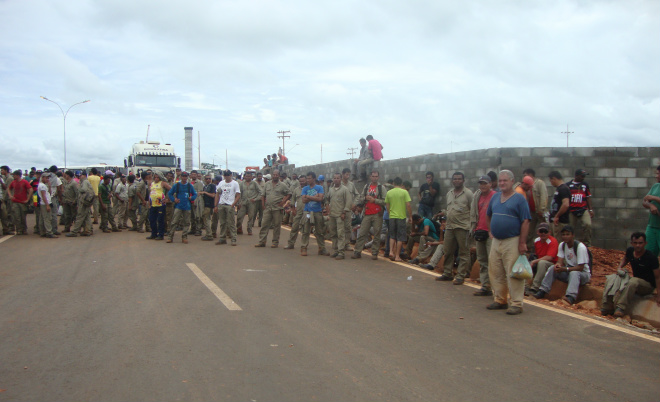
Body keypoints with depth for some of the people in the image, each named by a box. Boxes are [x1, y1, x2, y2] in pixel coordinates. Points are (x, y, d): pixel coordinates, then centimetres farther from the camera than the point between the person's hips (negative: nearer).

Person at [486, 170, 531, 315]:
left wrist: (522, 243, -15)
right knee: (495, 273, 12)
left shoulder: (519, 199, -6)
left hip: (512, 241, -7)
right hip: (496, 241, 7)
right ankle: (500, 300, 25)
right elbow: (489, 215, 27)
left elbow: (525, 222, -11)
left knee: (513, 273, -6)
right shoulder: (495, 197, 13)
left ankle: (516, 303, 2)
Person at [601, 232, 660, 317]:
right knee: (611, 279, -12)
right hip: (636, 283, 6)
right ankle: (607, 307, -21)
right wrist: (620, 268, 1)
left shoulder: (651, 258, -19)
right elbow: (625, 259, 21)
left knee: (633, 281, -38)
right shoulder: (630, 251, -4)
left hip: (648, 285, -6)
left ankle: (621, 307, -39)